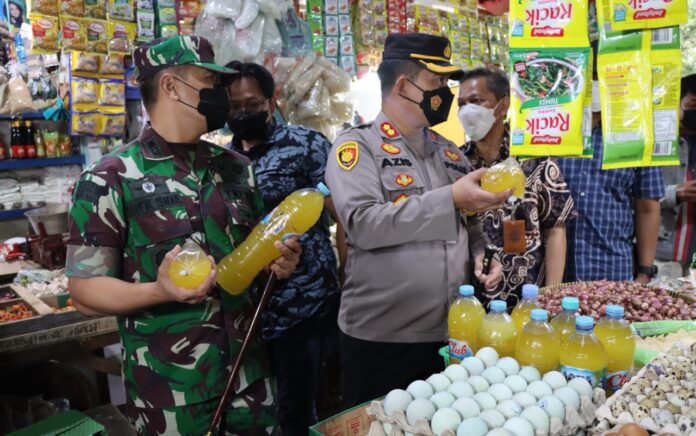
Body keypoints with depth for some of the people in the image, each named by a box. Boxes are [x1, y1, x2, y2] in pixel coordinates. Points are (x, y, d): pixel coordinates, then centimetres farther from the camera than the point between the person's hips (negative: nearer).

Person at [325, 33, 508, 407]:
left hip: (450, 335, 6)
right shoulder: (357, 145, -8)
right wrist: (450, 199, -24)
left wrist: (481, 252, -2)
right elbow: (363, 223, -23)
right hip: (380, 339, -5)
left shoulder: (449, 151, 12)